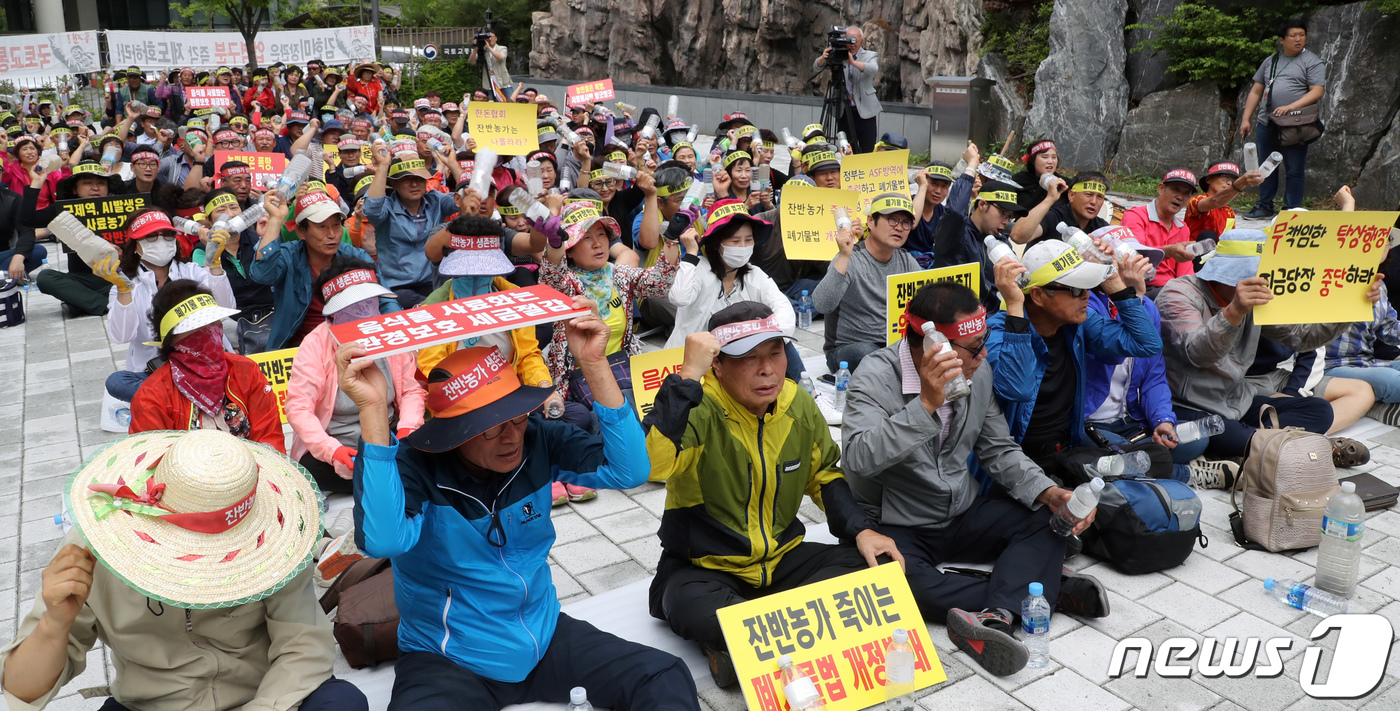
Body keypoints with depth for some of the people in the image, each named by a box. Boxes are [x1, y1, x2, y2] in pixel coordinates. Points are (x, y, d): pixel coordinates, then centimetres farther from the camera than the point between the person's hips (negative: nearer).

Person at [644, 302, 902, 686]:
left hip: (782, 558, 7)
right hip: (704, 568, -6)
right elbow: (648, 463, -41)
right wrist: (688, 376, -38)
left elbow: (824, 474, 15)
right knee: (696, 611, -39)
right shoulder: (699, 410, -20)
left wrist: (861, 529, -1)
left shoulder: (799, 405, -1)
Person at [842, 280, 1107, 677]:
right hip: (896, 527, -6)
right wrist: (926, 404, -39)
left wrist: (1047, 493, -10)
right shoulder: (877, 376, -20)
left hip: (962, 514, 6)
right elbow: (860, 459, -35)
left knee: (1048, 521, -14)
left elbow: (999, 449, 7)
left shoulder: (977, 374, -1)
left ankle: (997, 616, -36)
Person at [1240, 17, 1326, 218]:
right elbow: (1256, 92, 18)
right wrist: (1246, 119, 8)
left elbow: (1317, 92, -8)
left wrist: (1291, 106, -22)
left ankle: (1292, 210, 4)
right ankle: (1265, 207, 20)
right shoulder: (1270, 62, 17)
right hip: (1266, 124, 5)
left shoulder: (1312, 62, 3)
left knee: (1294, 170, -2)